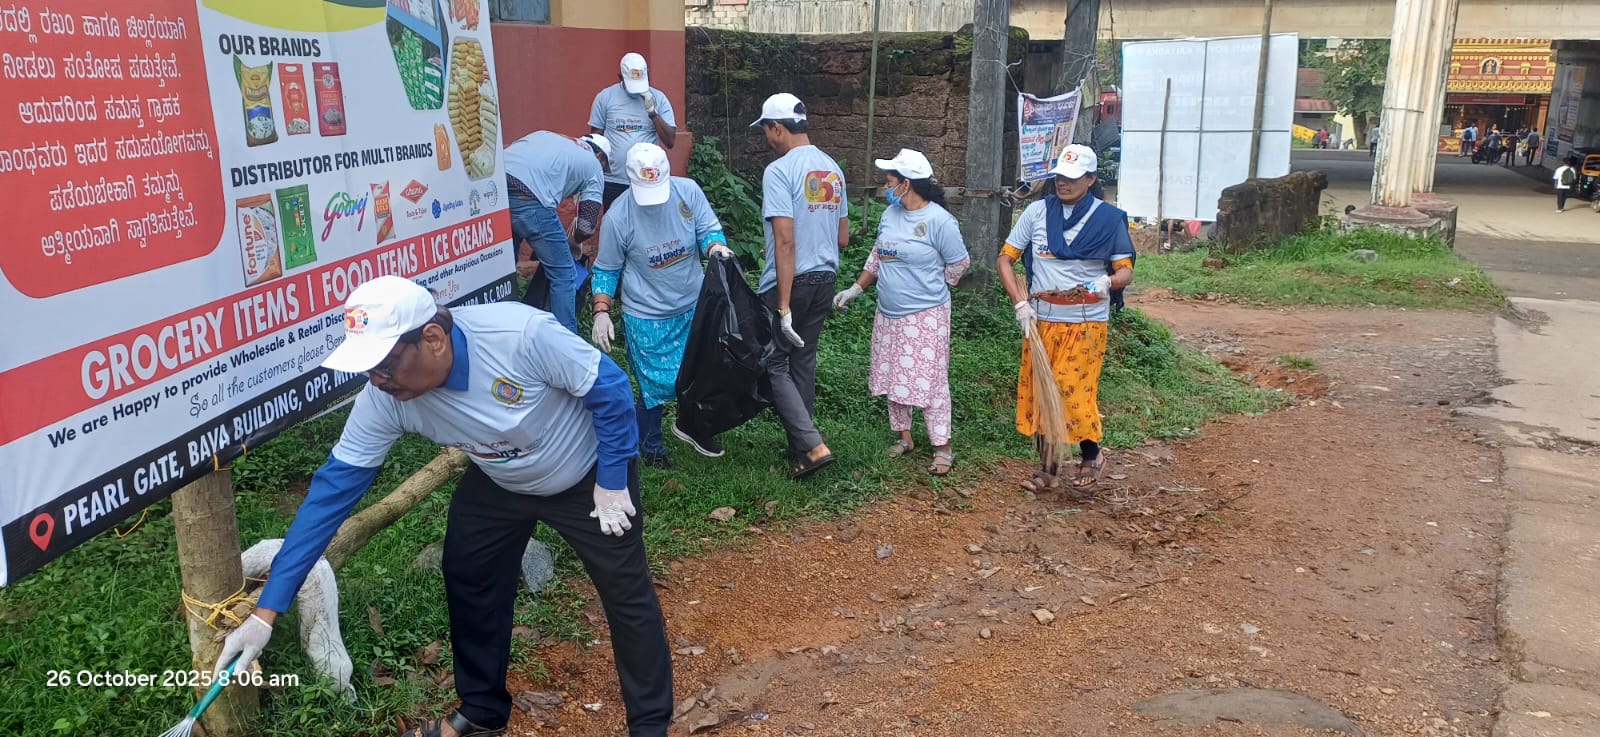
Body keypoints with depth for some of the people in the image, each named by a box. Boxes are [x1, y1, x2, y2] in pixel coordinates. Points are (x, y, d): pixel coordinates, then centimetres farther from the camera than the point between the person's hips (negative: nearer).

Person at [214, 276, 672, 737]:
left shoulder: (523, 333, -40)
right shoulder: (383, 401, -25)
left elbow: (610, 389, -26)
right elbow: (335, 488, -22)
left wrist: (612, 482, -19)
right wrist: (268, 608, -23)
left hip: (587, 478, -4)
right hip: (498, 484, 4)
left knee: (627, 596, 2)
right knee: (468, 587, 10)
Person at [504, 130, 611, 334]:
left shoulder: (546, 135, 35)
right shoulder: (594, 166, 20)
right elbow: (587, 226, 14)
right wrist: (573, 240, 39)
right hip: (527, 198, -6)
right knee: (564, 275, 10)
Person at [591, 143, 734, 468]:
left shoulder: (688, 191, -14)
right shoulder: (618, 216, -18)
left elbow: (709, 229, -6)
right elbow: (606, 270, -6)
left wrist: (715, 246, -29)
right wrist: (601, 312, -13)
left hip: (694, 306, 4)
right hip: (648, 317, -4)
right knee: (657, 386, 1)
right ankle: (650, 447, 26)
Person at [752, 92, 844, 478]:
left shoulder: (779, 171, -16)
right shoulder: (833, 168, 8)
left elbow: (785, 241, -22)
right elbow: (843, 237, 13)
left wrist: (784, 305, -21)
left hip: (790, 283, -7)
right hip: (825, 280, 7)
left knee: (773, 363, 2)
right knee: (804, 360, 15)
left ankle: (812, 445, -9)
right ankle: (799, 446, 22)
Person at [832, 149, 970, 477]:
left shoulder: (940, 221, -16)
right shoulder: (891, 214, 5)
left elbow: (960, 264, -8)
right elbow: (876, 256, 16)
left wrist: (927, 289, 5)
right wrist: (855, 289, 12)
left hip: (925, 317, -7)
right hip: (888, 314, 7)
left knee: (929, 380, -4)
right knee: (893, 376, 14)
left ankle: (943, 448, 5)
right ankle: (904, 436, 29)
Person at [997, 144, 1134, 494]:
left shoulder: (1109, 218, -2)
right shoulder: (1037, 212, 2)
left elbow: (1125, 271, -1)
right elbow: (1005, 259, 4)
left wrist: (1107, 281, -24)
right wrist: (1021, 303, -7)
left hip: (1086, 322, -3)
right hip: (1041, 319, 3)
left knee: (1074, 393, -8)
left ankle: (1091, 455, 19)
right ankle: (1047, 468, 21)